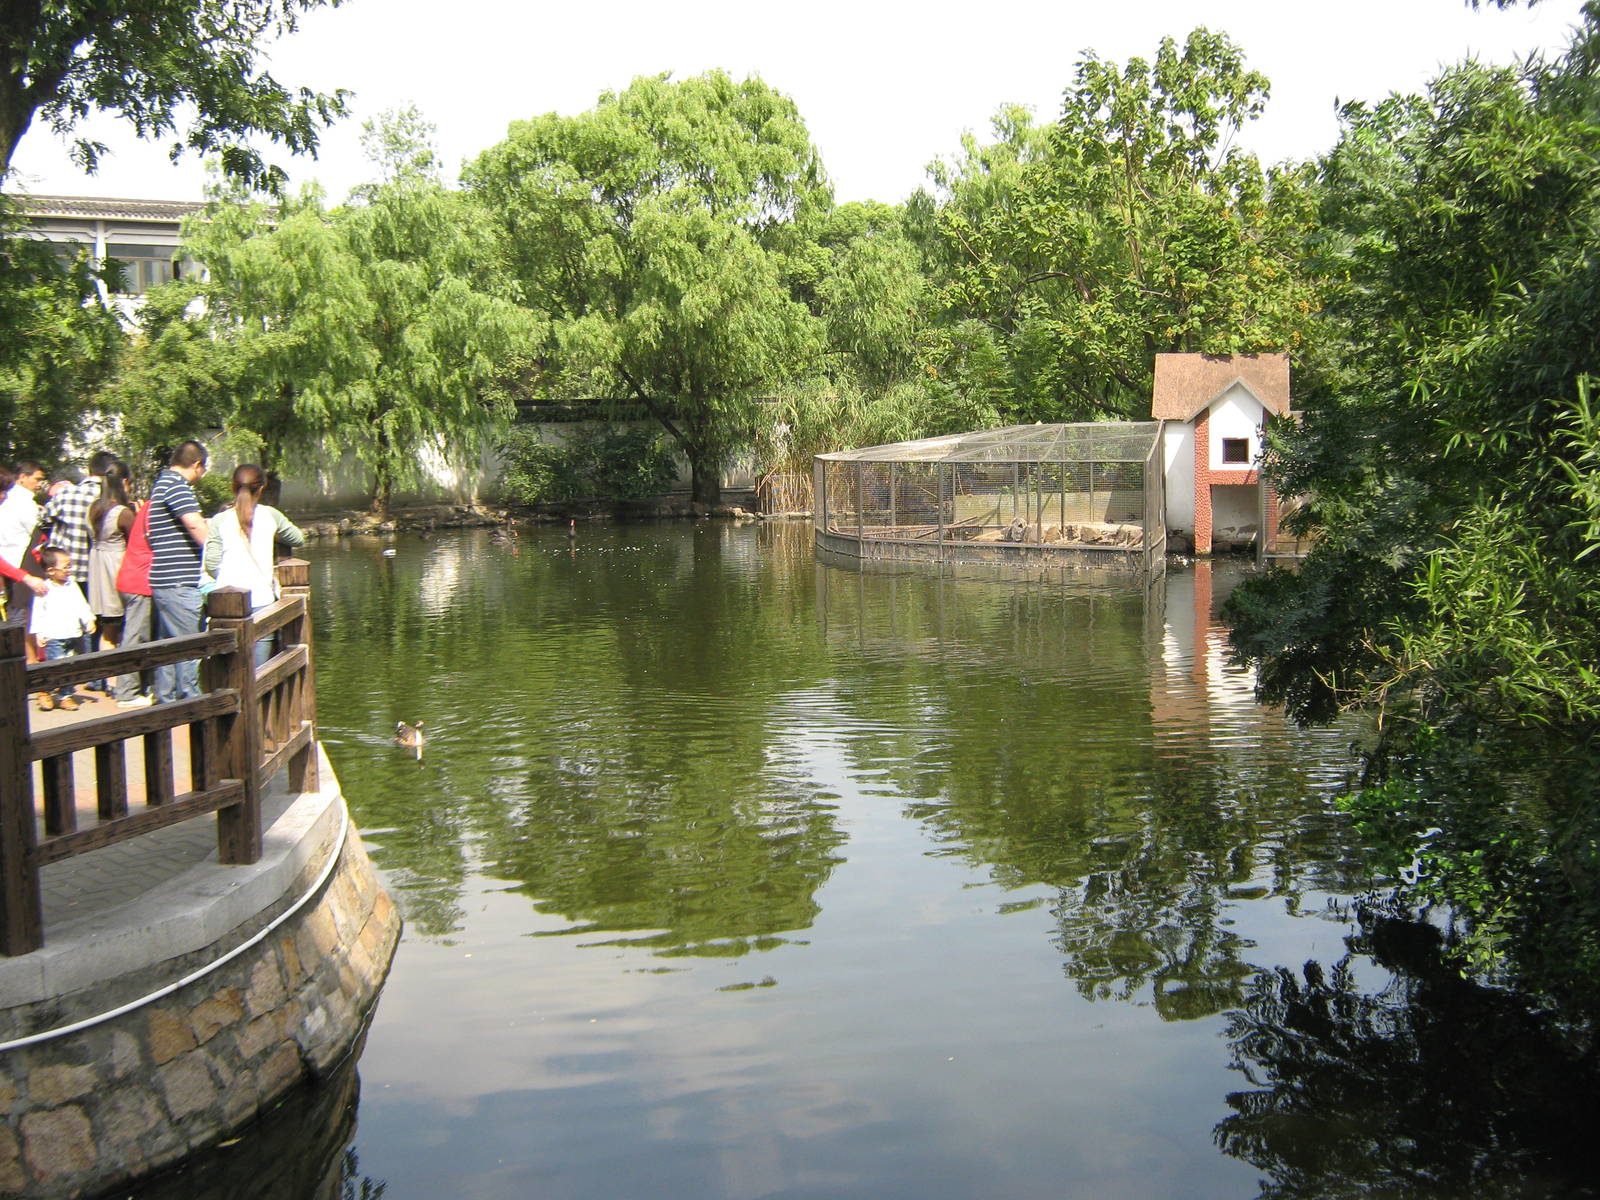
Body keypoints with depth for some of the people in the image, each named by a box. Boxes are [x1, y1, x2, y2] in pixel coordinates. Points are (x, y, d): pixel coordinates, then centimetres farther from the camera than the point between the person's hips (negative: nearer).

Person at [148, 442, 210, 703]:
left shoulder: (163, 483, 20)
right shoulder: (176, 485, -13)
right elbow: (195, 525, -24)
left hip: (165, 581, 11)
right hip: (179, 582, -11)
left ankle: (165, 698, 22)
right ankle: (191, 701, -2)